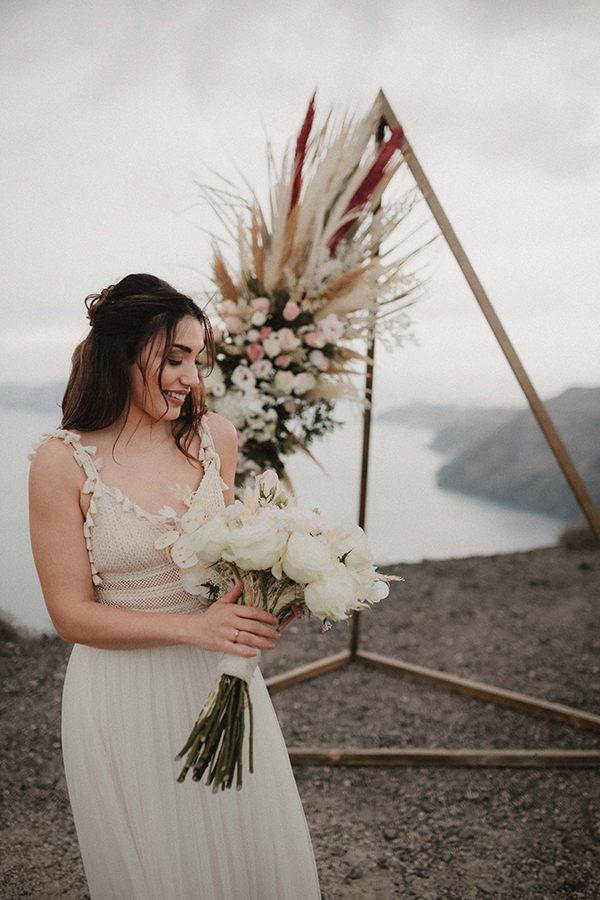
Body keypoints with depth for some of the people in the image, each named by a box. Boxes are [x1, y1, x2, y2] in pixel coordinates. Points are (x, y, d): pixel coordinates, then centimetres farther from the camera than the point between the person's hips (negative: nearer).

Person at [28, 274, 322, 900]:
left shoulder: (214, 436, -4)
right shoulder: (62, 461, -16)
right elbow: (72, 614, -13)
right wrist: (194, 626, -23)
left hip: (219, 677, 4)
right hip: (124, 695, -3)